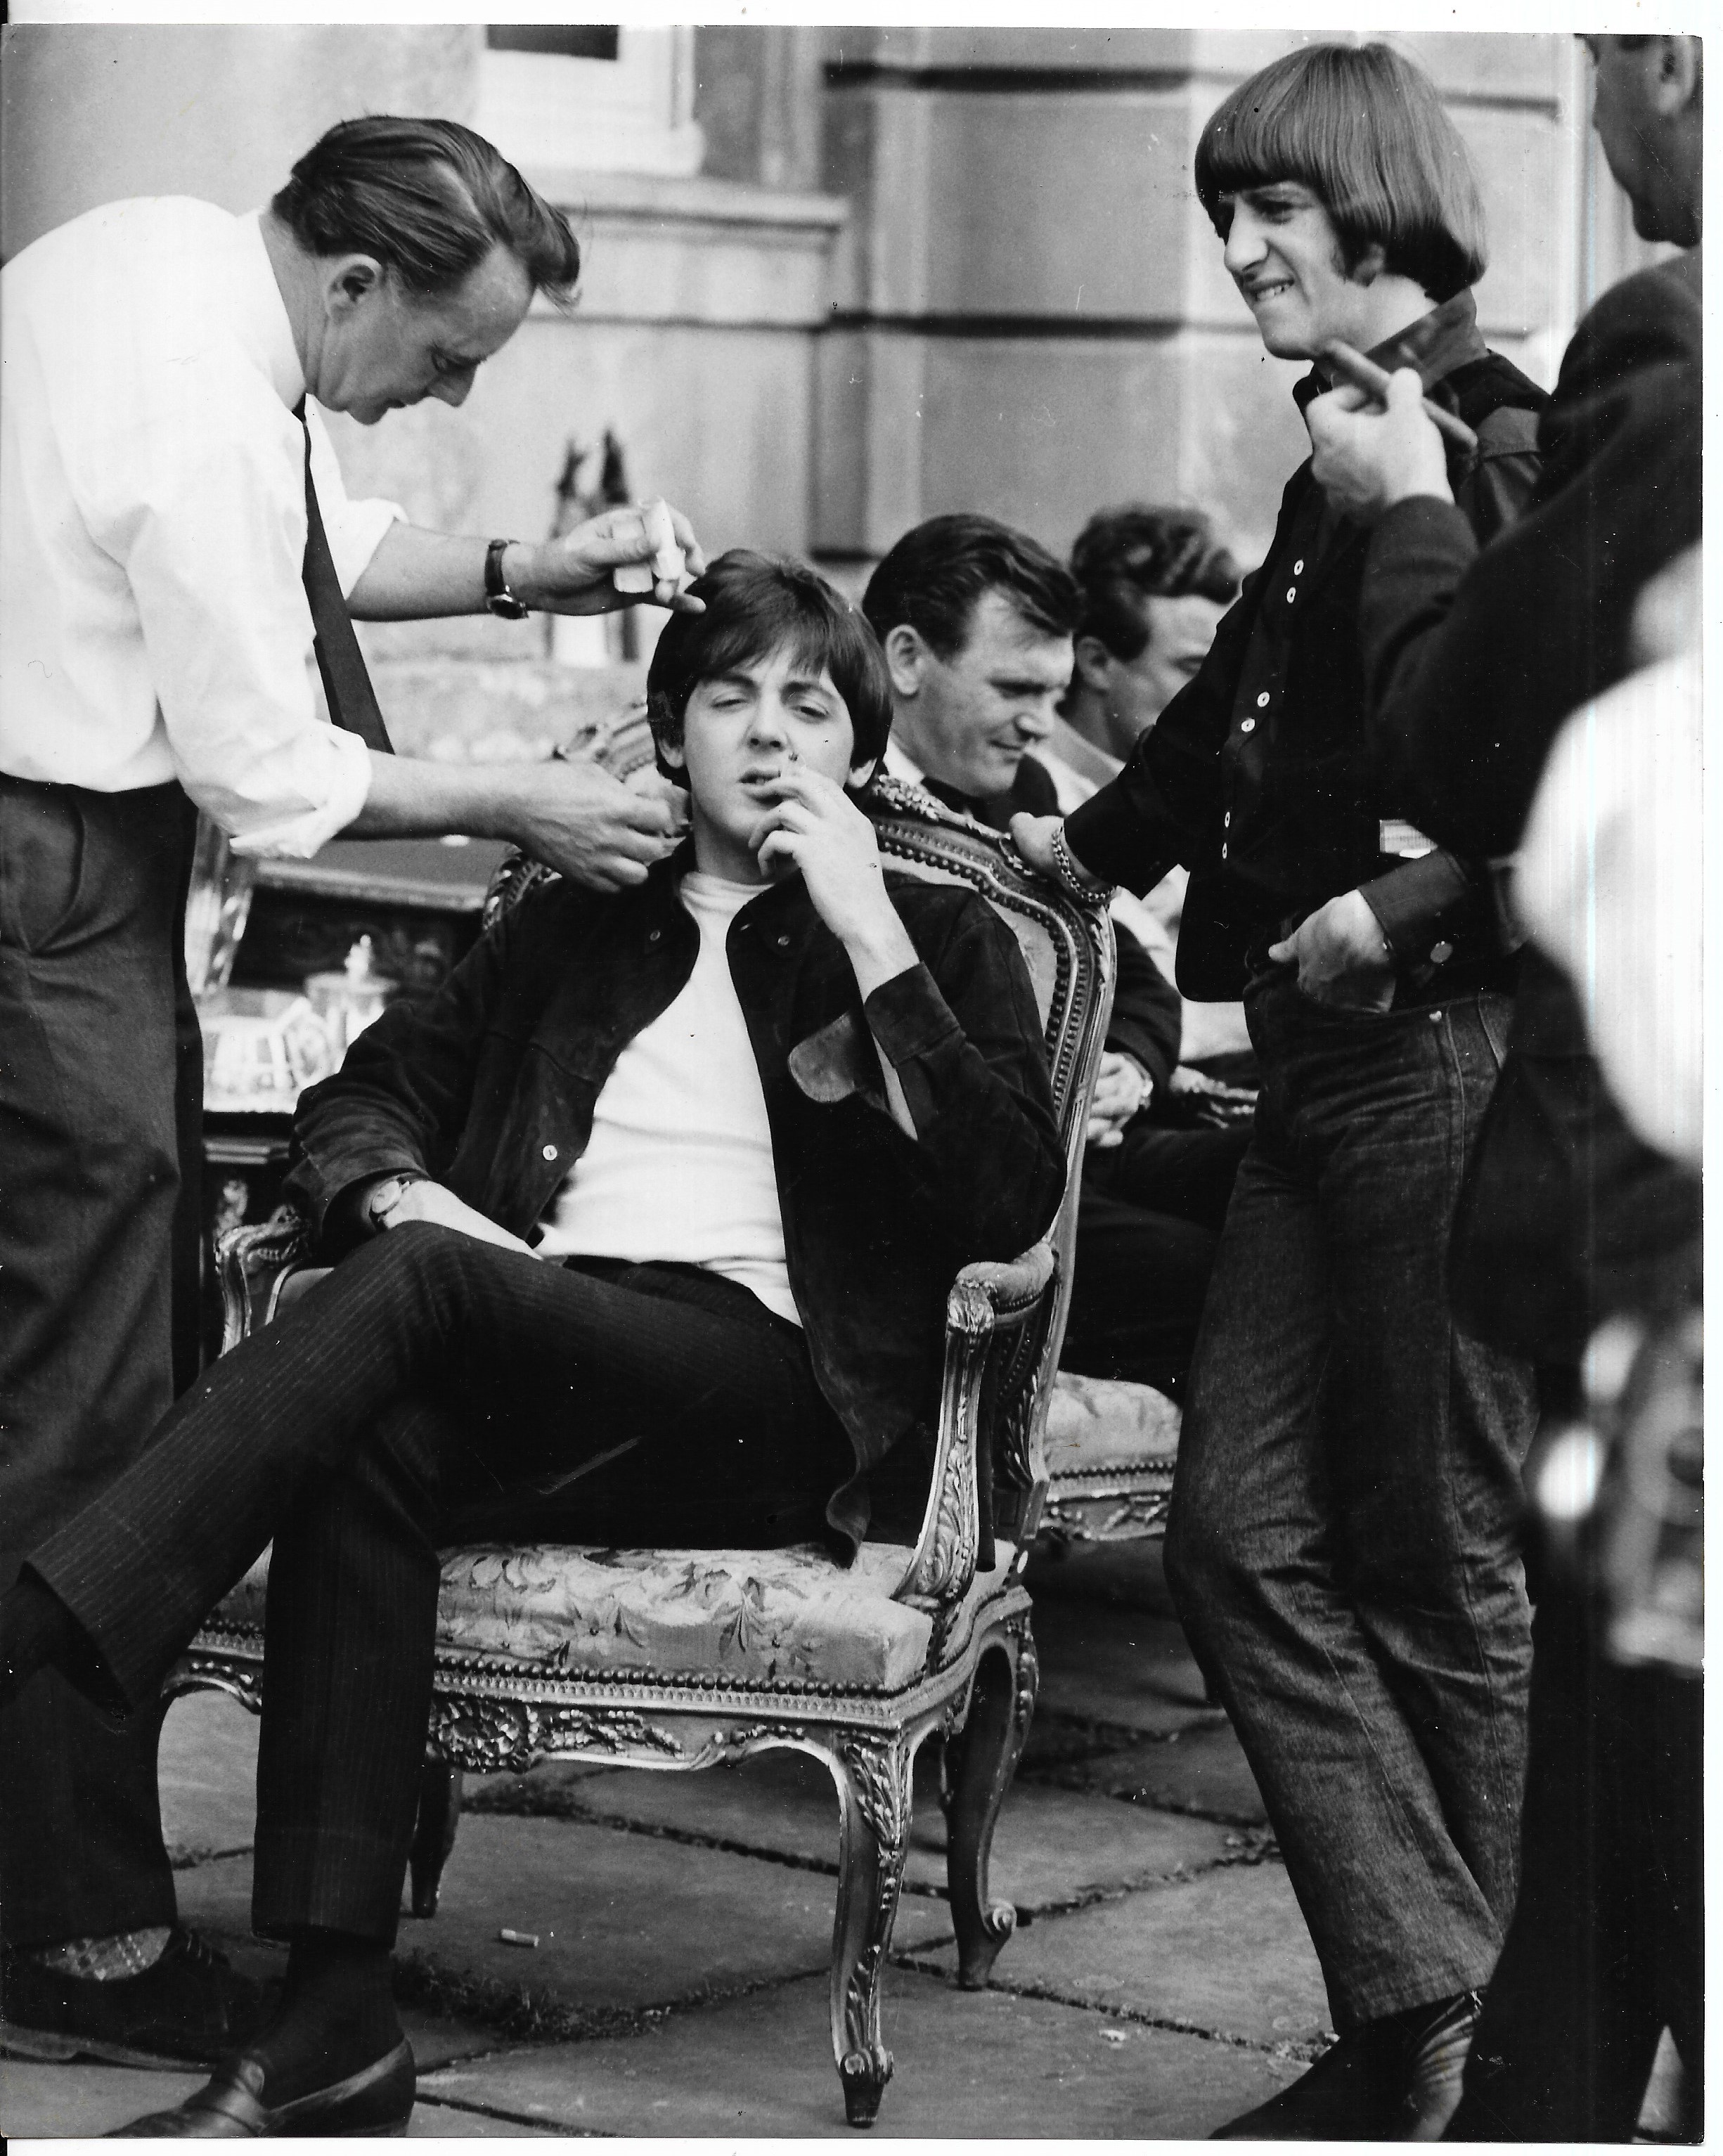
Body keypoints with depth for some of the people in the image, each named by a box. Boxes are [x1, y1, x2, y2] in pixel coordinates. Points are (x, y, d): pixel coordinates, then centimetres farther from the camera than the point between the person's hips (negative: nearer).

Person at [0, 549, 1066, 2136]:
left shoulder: (940, 940, 17)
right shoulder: (579, 927, 29)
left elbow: (1008, 1203, 2)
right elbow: (361, 1095, 24)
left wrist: (868, 937, -4)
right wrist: (404, 1193, 0)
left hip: (766, 1378, -3)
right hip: (532, 1371, 3)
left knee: (410, 1289, -31)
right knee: (370, 1443, -33)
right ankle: (332, 2027, -37)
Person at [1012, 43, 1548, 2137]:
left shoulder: (1490, 446, -11)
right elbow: (1244, 717, 30)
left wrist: (1408, 906, -27)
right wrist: (1080, 843, 35)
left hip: (1449, 1047, -9)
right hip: (1326, 1054, 9)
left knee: (1443, 1561, 0)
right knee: (1245, 1534, 5)